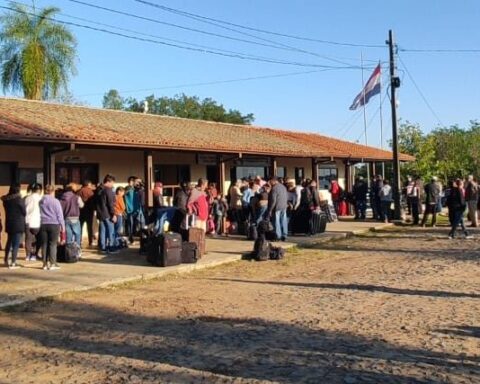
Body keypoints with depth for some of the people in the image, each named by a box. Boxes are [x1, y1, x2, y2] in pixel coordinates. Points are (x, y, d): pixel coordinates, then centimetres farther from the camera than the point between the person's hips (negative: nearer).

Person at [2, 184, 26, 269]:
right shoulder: (19, 199, -14)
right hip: (18, 224, -6)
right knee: (16, 244, -2)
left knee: (9, 242, 21)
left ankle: (6, 261, 32)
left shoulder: (5, 200, 3)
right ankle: (13, 263, -3)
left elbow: (6, 211, 11)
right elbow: (24, 212, -7)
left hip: (9, 223, 6)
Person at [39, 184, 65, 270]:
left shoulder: (41, 201, 6)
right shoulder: (55, 201, -7)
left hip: (43, 224, 4)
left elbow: (39, 214, 11)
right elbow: (60, 215, -4)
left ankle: (45, 263, 11)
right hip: (54, 224, -4)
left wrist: (40, 223, 18)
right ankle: (52, 263, -1)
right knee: (53, 244, 0)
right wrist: (62, 226, 3)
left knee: (44, 244, 7)